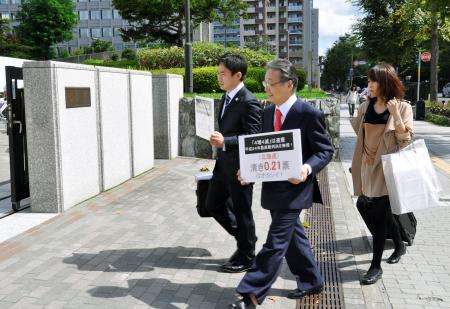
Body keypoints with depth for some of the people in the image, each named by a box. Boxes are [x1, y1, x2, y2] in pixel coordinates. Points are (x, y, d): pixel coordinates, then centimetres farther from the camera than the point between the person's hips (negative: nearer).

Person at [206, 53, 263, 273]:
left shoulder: (249, 102, -19)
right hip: (223, 164, 9)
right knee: (213, 205, 18)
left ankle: (246, 257, 24)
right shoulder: (226, 98, 10)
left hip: (240, 167, -9)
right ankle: (244, 239, 35)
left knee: (242, 212, 5)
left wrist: (225, 141, -33)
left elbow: (253, 138, -23)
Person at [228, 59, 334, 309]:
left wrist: (308, 168, -28)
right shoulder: (267, 113, 7)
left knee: (276, 242, -4)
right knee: (292, 237, 18)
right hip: (273, 186, 8)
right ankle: (311, 281, 36)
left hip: (294, 187, -8)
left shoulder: (309, 114, -14)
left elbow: (326, 150, -10)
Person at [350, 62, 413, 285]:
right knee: (382, 212, 17)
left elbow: (405, 140, -12)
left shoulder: (403, 107, -7)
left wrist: (395, 114, -24)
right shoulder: (365, 107, 5)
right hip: (368, 167, 5)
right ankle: (399, 246, 42)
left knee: (379, 216, -4)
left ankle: (376, 266, 7)